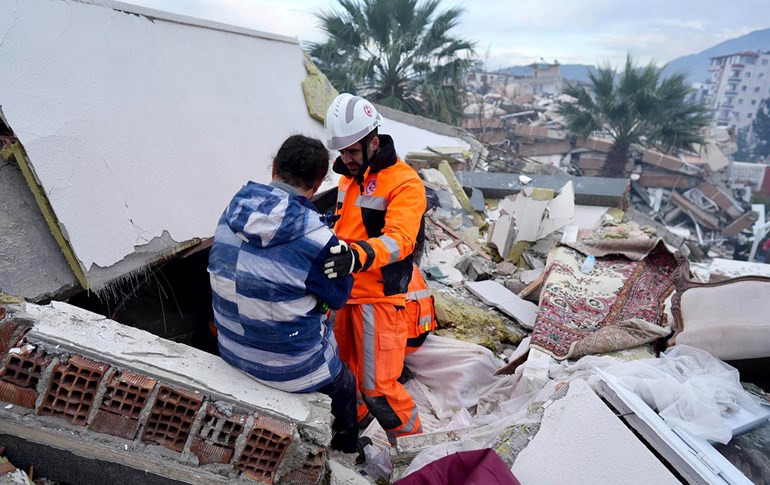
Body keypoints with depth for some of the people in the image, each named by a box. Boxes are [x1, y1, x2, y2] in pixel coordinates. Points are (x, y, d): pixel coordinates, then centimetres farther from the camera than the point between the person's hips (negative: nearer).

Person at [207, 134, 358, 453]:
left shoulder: (233, 211, -10)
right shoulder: (317, 239, -28)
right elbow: (338, 297, -13)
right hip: (290, 367, -6)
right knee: (345, 386, 26)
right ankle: (346, 452, 46)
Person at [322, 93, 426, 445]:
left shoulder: (404, 182, -15)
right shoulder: (348, 178, 11)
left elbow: (399, 239, -30)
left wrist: (359, 256, -47)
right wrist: (332, 255, 22)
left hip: (379, 297, -8)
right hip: (345, 290, 8)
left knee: (378, 386, -4)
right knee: (344, 367, 22)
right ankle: (351, 421, 48)